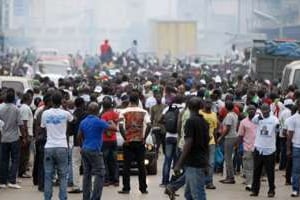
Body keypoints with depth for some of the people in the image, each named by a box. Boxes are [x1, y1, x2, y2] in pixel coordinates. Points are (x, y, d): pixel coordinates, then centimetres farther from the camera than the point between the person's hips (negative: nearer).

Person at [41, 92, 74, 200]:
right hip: (62, 147, -1)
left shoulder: (45, 113, 1)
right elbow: (72, 119, 20)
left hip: (49, 147, 1)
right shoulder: (65, 114, -2)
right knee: (63, 176, 5)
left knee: (48, 176, 5)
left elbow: (43, 127, 12)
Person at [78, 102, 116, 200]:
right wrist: (112, 123, 13)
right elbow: (114, 128, -8)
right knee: (100, 174, -4)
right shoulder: (98, 122, -12)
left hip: (84, 150, 7)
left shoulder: (83, 122, 8)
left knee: (86, 174, 11)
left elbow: (79, 137, 17)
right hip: (94, 151, -7)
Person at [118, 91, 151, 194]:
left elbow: (120, 126, -14)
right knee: (141, 165, 7)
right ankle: (143, 188, 9)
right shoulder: (143, 112, 0)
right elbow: (148, 125, -13)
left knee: (126, 166, 5)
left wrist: (125, 138, -6)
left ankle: (126, 188, 4)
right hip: (140, 142, 1)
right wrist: (144, 138, -5)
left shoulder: (124, 112, -2)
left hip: (128, 142, -1)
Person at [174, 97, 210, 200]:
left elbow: (188, 144, -19)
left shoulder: (191, 121, -14)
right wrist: (206, 163, 24)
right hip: (202, 162, 9)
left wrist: (179, 164, -17)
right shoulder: (204, 122, 11)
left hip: (193, 164, -9)